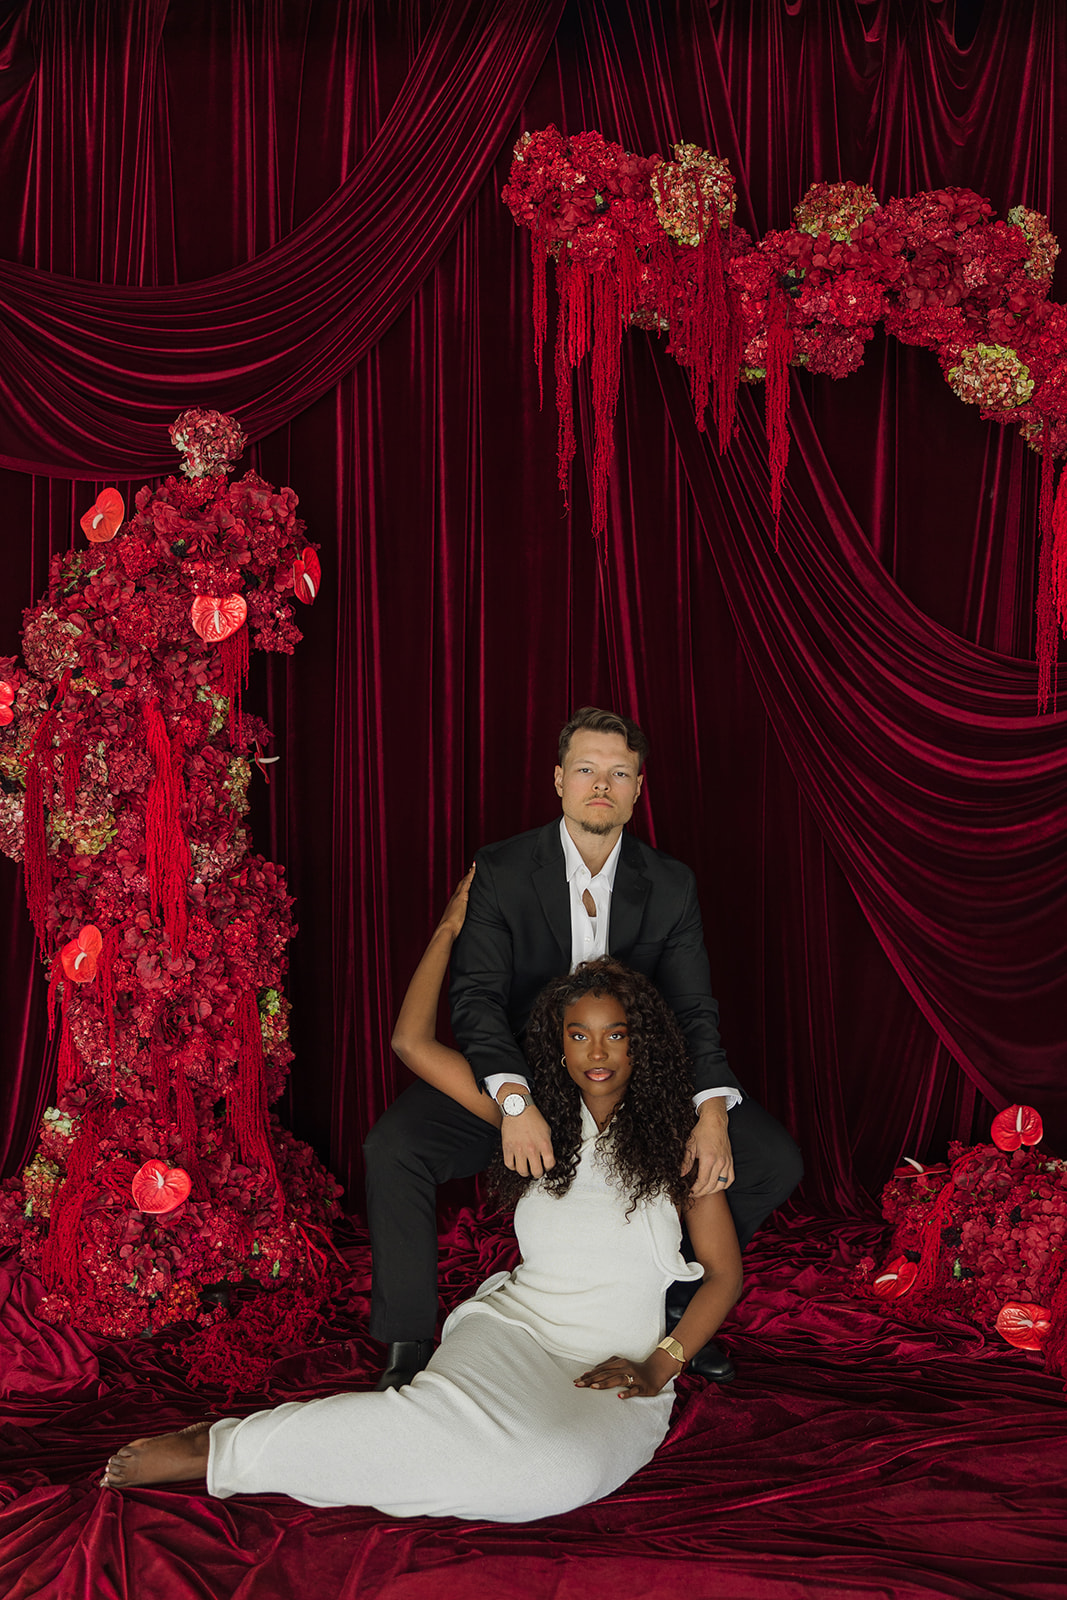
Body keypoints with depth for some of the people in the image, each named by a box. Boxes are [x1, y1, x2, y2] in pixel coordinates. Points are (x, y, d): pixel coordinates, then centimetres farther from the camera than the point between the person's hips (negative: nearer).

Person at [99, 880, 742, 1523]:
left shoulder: (676, 1141, 5)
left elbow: (725, 1272, 7)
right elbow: (414, 1042, 8)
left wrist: (658, 1367, -6)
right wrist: (452, 926, 10)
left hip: (612, 1372, 0)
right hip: (513, 1320, 1)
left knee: (565, 1468, -37)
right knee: (448, 1411, -38)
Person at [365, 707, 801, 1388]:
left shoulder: (671, 885, -2)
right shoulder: (501, 871, -10)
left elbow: (694, 1010, -6)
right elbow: (476, 996, -20)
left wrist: (713, 1110, -26)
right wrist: (513, 1100, -38)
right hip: (517, 1080, -2)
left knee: (775, 1160, -12)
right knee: (393, 1147, -27)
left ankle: (680, 1299, 14)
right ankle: (408, 1348, -9)